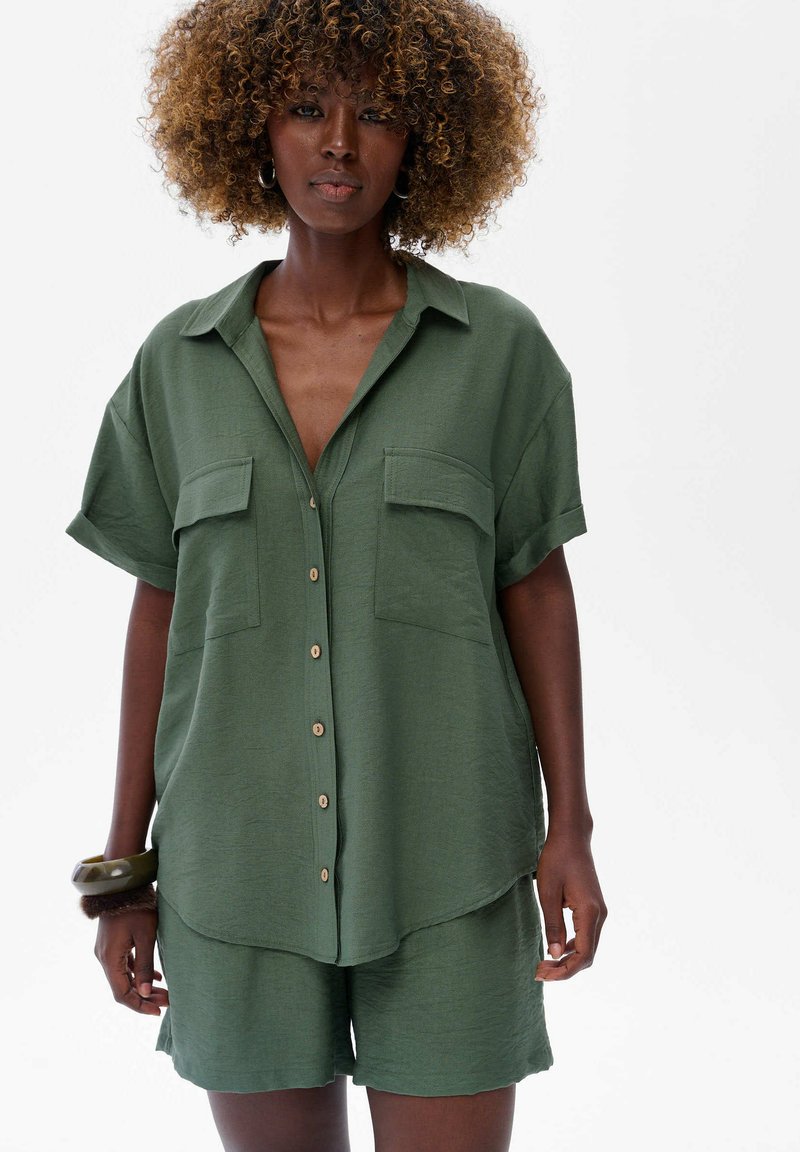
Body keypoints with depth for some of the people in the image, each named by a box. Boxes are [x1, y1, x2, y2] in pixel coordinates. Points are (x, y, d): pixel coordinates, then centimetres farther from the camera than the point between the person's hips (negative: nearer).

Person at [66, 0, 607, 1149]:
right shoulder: (180, 362, 3)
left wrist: (569, 828, -3)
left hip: (441, 859, -1)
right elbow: (161, 610, 6)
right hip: (237, 857, 2)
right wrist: (123, 867, 6)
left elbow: (536, 587, 2)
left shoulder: (500, 346, -2)